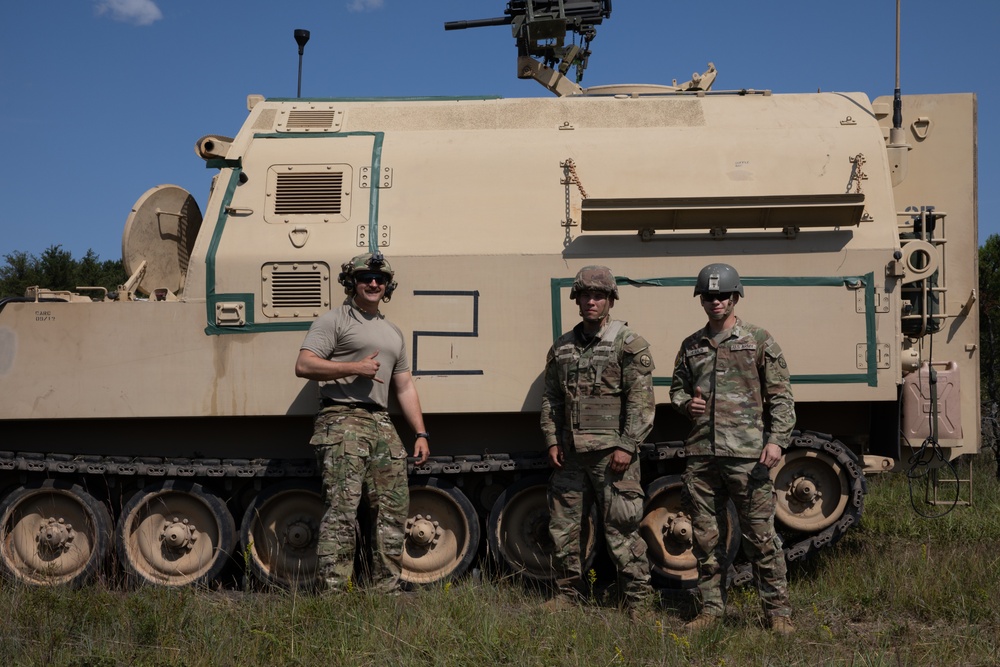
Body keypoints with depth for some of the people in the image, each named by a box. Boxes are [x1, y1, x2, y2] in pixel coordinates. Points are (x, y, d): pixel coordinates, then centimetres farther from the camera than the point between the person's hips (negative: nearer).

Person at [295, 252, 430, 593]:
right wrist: (355, 367, -13)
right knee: (342, 508, -14)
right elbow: (304, 365, -9)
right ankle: (332, 590, -11)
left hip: (382, 425, 7)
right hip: (342, 422, -7)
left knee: (394, 509, 5)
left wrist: (421, 433, 16)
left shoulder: (393, 333, 25)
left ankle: (386, 589, 13)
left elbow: (405, 387, 24)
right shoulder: (333, 321, 3)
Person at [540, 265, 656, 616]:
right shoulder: (562, 347, 13)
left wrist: (626, 445, -15)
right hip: (571, 455, 6)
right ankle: (567, 593, 25)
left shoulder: (629, 344, -3)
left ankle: (639, 600, 9)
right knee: (562, 527, 11)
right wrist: (552, 440, 7)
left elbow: (641, 400, -9)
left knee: (621, 529, -2)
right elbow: (550, 398, 16)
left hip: (612, 454, -5)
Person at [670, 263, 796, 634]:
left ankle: (777, 611, 9)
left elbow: (780, 396, 1)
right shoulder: (691, 346, 15)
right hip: (700, 454, 4)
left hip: (747, 454, -4)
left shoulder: (759, 341, 4)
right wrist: (687, 403, 2)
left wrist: (777, 439, -10)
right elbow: (676, 388, 25)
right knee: (704, 536, 9)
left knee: (760, 536, -2)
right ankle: (711, 608, 20)